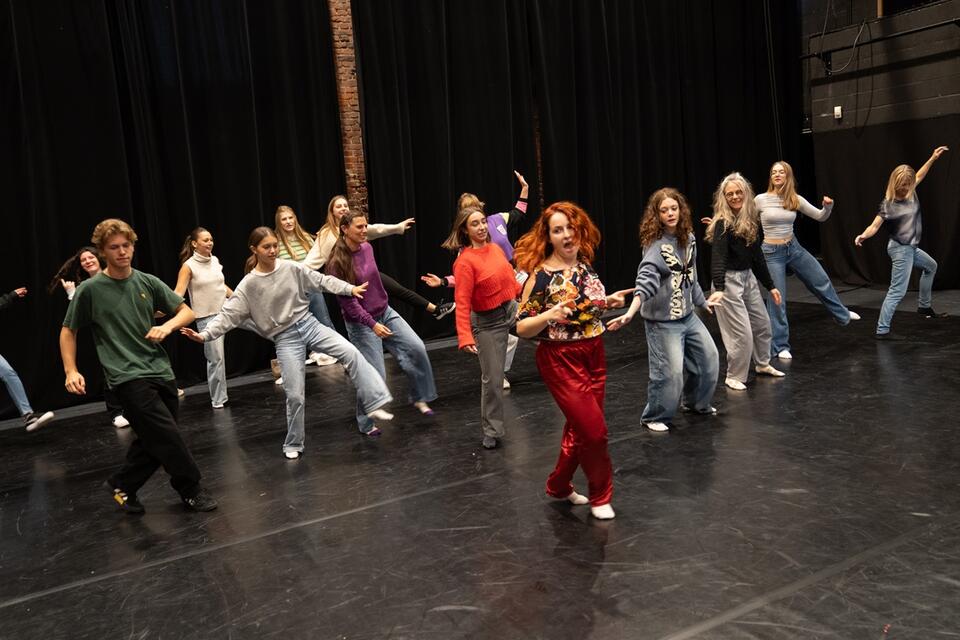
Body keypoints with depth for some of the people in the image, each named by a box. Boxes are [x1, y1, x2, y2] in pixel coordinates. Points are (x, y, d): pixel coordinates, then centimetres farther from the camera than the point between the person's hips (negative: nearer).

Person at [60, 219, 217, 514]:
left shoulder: (148, 282, 5)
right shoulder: (90, 290, -4)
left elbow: (187, 312, 9)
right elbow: (68, 331, 6)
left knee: (154, 441, 12)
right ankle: (191, 489, 8)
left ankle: (122, 484, 35)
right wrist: (71, 371, -2)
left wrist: (167, 326, -10)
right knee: (167, 435, -10)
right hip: (128, 378, -5)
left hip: (160, 371, 5)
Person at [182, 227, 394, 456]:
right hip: (285, 338, -2)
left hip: (308, 324, 2)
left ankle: (373, 405, -13)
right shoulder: (249, 285, -7)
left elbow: (321, 280, 5)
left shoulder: (291, 268, -1)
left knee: (350, 352, -19)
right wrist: (205, 334, -22)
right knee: (294, 394, -1)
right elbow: (228, 314, -10)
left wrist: (350, 289, -1)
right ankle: (293, 445, 19)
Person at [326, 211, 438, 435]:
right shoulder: (337, 263, -19)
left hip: (385, 312, 6)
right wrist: (372, 324, -24)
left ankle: (419, 398, 14)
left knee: (416, 348, -6)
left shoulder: (367, 248, -1)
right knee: (375, 374, -4)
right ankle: (366, 423, 17)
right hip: (360, 322, -6)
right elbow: (347, 302, -19)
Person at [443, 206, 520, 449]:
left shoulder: (496, 248, -1)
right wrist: (465, 337, -32)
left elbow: (511, 278, 13)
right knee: (492, 379, 2)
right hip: (488, 322, -6)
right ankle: (491, 431, 18)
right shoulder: (465, 261, -20)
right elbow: (462, 303, -24)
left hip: (513, 309, 6)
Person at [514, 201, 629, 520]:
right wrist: (548, 316, -31)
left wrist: (608, 302, 3)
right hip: (560, 361, -7)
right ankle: (600, 495, 20)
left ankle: (559, 486, 36)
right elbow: (521, 328, -15)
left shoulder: (585, 265, 3)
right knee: (594, 429, -4)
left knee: (580, 427, 15)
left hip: (593, 356, 7)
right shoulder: (540, 275, -16)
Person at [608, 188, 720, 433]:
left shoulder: (688, 238, 3)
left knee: (709, 357, 16)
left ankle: (696, 402, 40)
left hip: (688, 315, 8)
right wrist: (631, 313, -44)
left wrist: (702, 301, 27)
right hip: (663, 320, -8)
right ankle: (654, 417, 13)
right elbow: (646, 281, -32)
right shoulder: (656, 245, -19)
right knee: (670, 370, -9)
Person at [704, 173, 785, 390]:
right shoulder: (723, 224, -18)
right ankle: (734, 376, 12)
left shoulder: (753, 220, 4)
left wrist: (770, 285, 14)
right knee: (741, 332, -6)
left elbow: (757, 255, 12)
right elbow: (717, 257, -28)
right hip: (729, 280, -8)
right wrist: (718, 289, -42)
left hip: (748, 276, 8)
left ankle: (762, 364, 41)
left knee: (762, 323, 19)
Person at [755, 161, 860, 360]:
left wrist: (828, 206, -17)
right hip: (772, 252, -4)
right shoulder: (760, 200, -12)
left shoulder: (795, 200, -2)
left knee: (821, 280, 18)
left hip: (794, 247, 5)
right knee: (777, 299, -2)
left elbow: (820, 217, 2)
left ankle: (842, 315, 44)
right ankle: (780, 346, 11)